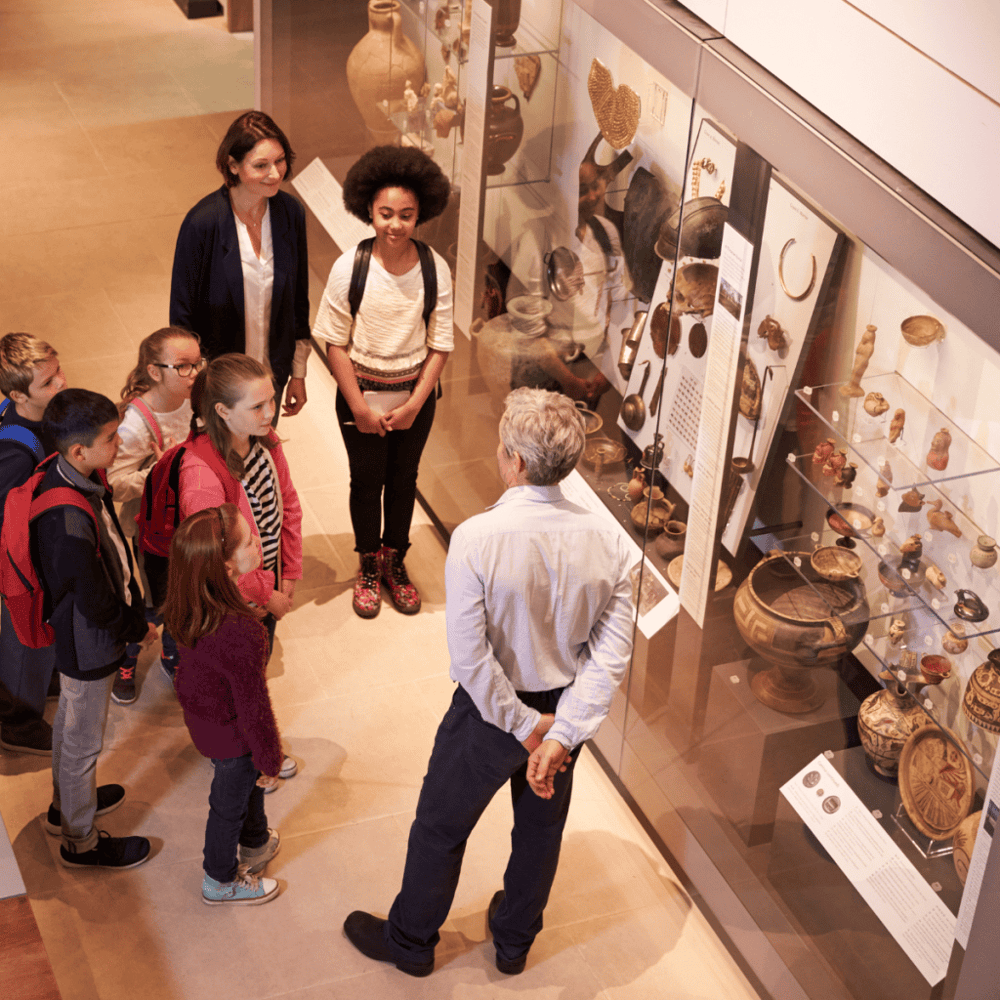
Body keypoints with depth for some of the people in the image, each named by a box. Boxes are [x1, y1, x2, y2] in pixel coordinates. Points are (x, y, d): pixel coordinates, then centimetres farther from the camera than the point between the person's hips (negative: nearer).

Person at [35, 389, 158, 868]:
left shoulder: (69, 477, -11)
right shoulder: (71, 523, -40)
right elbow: (98, 605, -28)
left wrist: (133, 610, 6)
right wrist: (139, 629, -9)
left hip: (76, 635, 9)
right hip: (89, 645, -9)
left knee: (69, 721, 30)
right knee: (84, 741, 13)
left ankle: (66, 804, 54)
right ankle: (81, 841, 35)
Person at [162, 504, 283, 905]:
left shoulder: (187, 605, -19)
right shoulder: (242, 634, -44)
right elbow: (253, 706, -29)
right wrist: (270, 760, -11)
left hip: (198, 711, 7)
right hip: (230, 733, -7)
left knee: (247, 779, 33)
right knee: (229, 803, 21)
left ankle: (256, 843, 61)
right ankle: (221, 881, 49)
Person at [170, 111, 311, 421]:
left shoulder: (291, 213, -9)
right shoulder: (203, 222, -23)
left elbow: (298, 300, 3)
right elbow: (182, 313, -14)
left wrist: (298, 374, 9)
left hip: (272, 374, 4)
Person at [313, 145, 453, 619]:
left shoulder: (435, 269, -14)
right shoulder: (349, 268, -17)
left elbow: (440, 345, -7)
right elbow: (335, 343, -10)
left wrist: (415, 403, -12)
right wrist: (359, 406, -12)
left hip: (415, 395, 1)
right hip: (362, 394, -1)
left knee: (403, 479, 17)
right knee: (366, 481, 13)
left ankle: (395, 561, 38)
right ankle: (368, 566, 35)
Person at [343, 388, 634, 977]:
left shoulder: (476, 540, -30)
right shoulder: (607, 539, -18)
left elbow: (471, 659, -27)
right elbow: (612, 652, -17)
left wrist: (524, 726, -15)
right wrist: (560, 733, -17)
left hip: (492, 710, -4)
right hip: (565, 709, 4)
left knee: (441, 828, 21)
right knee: (542, 827, 27)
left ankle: (410, 942, 44)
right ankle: (515, 941, 51)